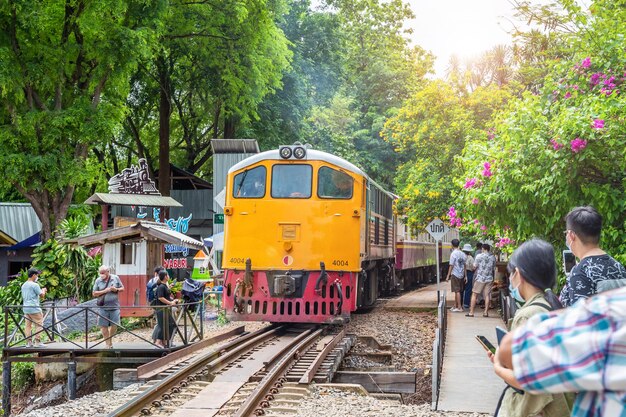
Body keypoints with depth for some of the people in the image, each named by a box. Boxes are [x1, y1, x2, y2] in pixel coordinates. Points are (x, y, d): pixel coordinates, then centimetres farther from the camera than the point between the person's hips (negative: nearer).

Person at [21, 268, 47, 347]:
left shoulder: (24, 285, 14)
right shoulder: (35, 285, -11)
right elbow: (42, 295, -10)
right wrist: (43, 290, 13)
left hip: (26, 308, 8)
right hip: (34, 308, -8)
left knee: (28, 325, 8)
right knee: (39, 325, -1)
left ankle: (29, 342, 6)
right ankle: (37, 342, -4)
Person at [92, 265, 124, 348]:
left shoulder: (116, 278, 3)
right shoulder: (98, 281, 1)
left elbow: (122, 288, 11)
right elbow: (94, 293, 0)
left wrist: (116, 289, -11)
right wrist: (104, 291, -13)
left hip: (114, 307, 0)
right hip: (103, 307, 0)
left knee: (114, 325, 2)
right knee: (104, 326, 0)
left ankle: (111, 340, 26)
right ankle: (107, 344, 11)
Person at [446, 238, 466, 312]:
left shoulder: (453, 254, -13)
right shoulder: (462, 254, 8)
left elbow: (451, 266, -13)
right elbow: (464, 265, 11)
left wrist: (448, 275, -7)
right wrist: (465, 276, 16)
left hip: (455, 274, -7)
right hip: (461, 275, 7)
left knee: (457, 291, -4)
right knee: (457, 291, 14)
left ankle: (459, 307, -4)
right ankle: (455, 306, 20)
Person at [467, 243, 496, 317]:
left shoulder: (479, 256, -7)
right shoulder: (493, 257, 5)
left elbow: (474, 266, -4)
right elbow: (494, 269, 12)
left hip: (480, 278, -3)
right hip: (489, 278, 3)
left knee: (474, 294, 3)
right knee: (487, 295, 6)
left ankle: (471, 312, 1)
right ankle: (486, 312, 4)